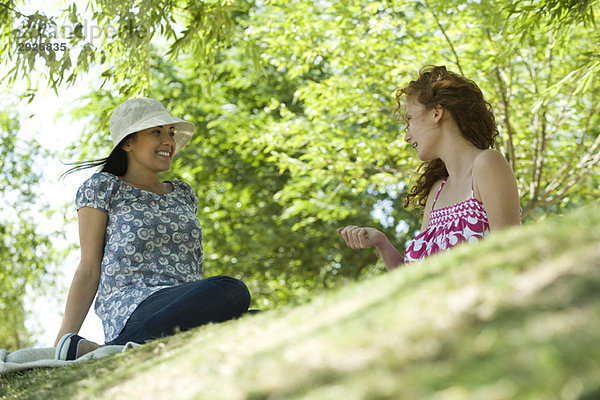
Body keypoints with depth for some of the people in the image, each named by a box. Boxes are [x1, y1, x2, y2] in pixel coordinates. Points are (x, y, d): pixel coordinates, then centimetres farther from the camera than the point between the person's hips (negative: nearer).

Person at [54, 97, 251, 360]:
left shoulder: (183, 194, 27)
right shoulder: (103, 188, 11)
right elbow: (88, 271, 4)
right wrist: (62, 338, -6)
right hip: (132, 308, -5)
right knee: (232, 290, -38)